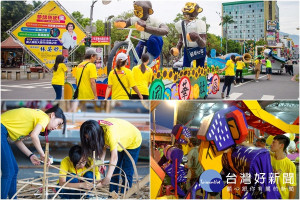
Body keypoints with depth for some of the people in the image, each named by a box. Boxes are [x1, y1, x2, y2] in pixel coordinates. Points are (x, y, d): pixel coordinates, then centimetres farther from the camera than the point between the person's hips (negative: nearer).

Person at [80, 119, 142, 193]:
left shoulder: (110, 133, -43)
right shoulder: (97, 128, -23)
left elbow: (114, 158, -46)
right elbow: (103, 146, -12)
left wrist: (107, 179, -49)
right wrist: (101, 162, -28)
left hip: (133, 141, -6)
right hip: (119, 142, 7)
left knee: (127, 174, -6)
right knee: (114, 171, 6)